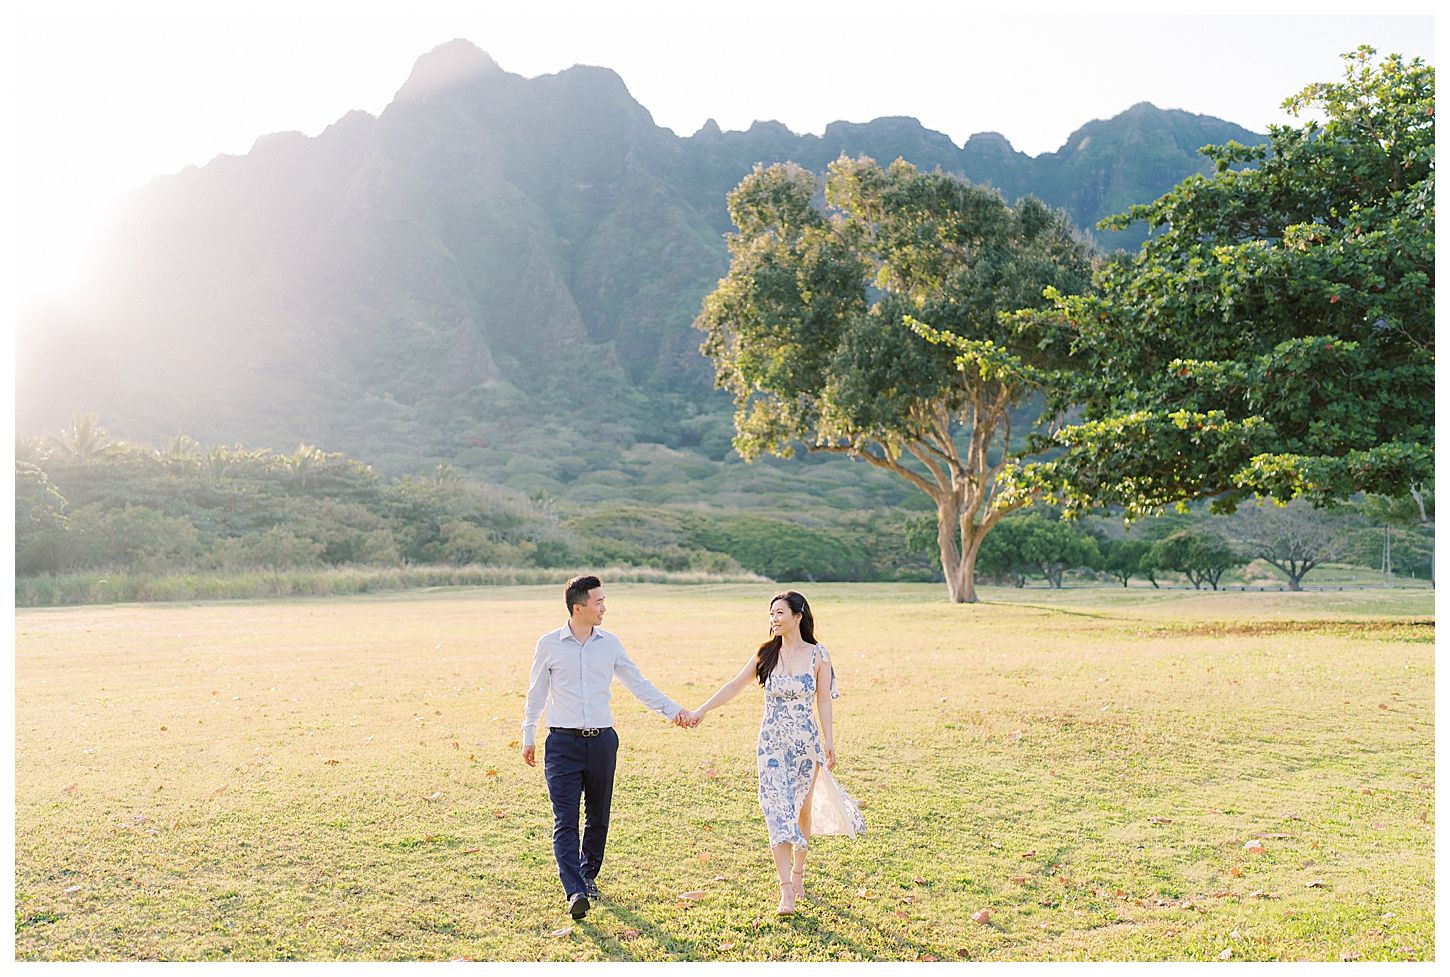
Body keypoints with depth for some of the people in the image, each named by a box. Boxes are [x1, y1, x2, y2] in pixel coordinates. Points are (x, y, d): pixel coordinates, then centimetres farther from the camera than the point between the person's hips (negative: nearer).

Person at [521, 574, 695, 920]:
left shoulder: (610, 644, 5)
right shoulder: (549, 645, -1)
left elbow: (638, 684, 11)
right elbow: (536, 693, 9)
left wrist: (672, 709, 5)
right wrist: (528, 737, 12)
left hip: (602, 741, 3)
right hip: (563, 743, -3)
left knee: (598, 817, 10)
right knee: (566, 821, -10)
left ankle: (589, 875, 29)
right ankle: (575, 892, -13)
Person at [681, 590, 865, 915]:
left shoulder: (818, 656, -3)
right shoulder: (766, 654, 1)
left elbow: (824, 701, 1)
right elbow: (734, 685, 3)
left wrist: (829, 743, -1)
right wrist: (701, 711, -2)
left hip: (806, 742, 0)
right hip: (772, 744, 0)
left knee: (802, 809, 11)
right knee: (779, 811, -8)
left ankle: (798, 871, 34)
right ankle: (786, 892, -6)